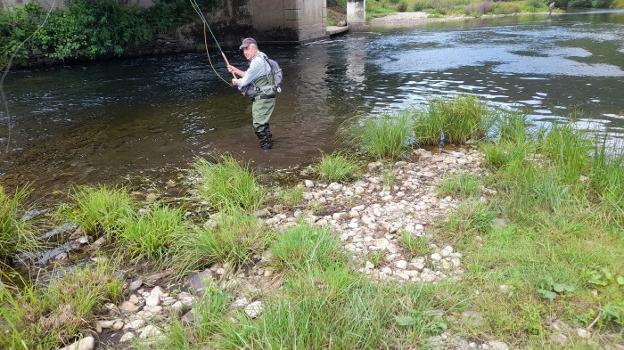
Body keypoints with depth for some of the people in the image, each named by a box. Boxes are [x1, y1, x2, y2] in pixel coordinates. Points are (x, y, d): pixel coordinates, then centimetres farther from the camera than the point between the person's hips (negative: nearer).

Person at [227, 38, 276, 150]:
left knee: (259, 125, -8)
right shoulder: (258, 59, 15)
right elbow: (249, 75, 27)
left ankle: (266, 147, 2)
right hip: (260, 97, 11)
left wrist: (236, 81, 4)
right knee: (262, 122, 23)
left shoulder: (257, 61, -19)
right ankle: (268, 141, 37)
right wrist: (235, 70, 18)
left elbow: (245, 81, -16)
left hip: (263, 98, -11)